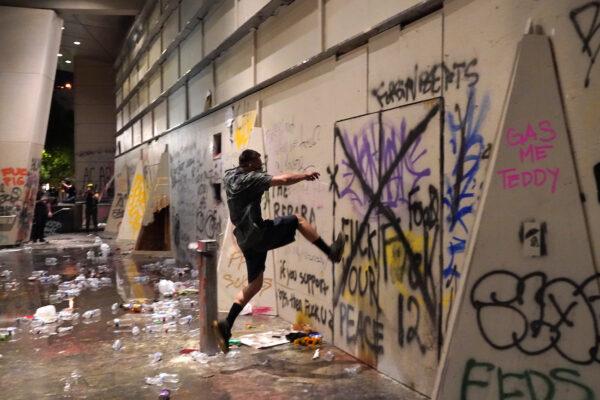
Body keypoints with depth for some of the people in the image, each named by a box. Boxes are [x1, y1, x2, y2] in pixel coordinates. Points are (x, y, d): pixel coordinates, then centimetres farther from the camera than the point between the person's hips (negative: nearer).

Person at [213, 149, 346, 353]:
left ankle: (226, 324, 10)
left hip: (246, 239, 9)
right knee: (297, 219, 5)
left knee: (254, 283, 14)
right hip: (258, 233, -9)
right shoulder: (250, 178, -11)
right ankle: (331, 252, 8)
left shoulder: (229, 176, 13)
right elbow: (282, 180, -18)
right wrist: (304, 175, -2)